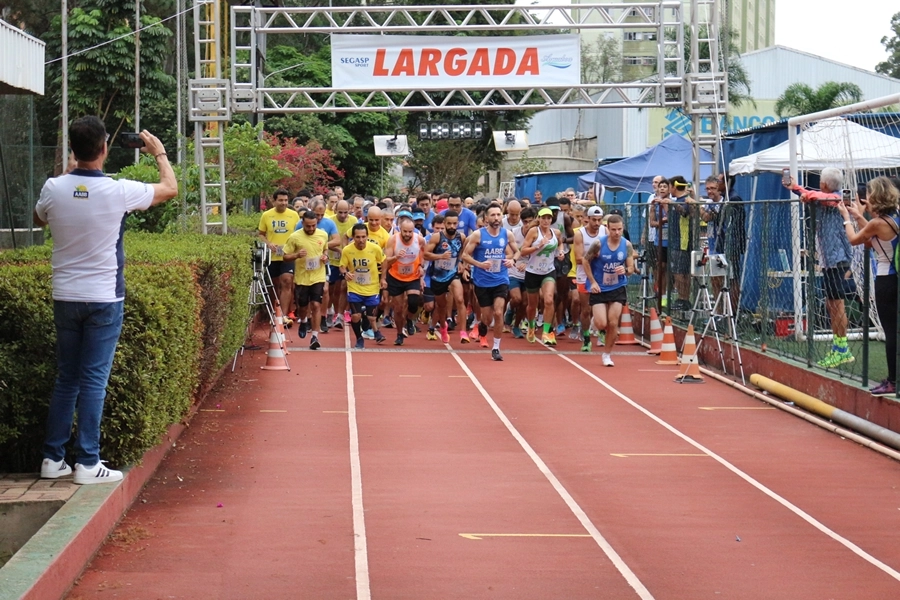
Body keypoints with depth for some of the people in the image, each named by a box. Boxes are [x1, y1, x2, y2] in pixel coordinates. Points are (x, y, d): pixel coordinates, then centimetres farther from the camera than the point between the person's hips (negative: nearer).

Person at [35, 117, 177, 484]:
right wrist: (160, 153, 20)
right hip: (104, 299, -4)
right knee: (93, 380, -1)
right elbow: (170, 189, 3)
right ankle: (87, 463, 0)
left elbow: (39, 220, 19)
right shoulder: (118, 192, -14)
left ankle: (53, 458, 15)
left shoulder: (54, 189, -5)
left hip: (65, 298, 4)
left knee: (66, 378, 13)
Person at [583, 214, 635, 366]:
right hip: (599, 289, -2)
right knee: (601, 324, -10)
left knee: (613, 323, -3)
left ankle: (607, 354, 15)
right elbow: (585, 261, -1)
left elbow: (631, 269, -1)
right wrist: (593, 282, -5)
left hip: (618, 288, 2)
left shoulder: (627, 245, -6)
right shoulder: (599, 244, -14)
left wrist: (625, 270, -25)